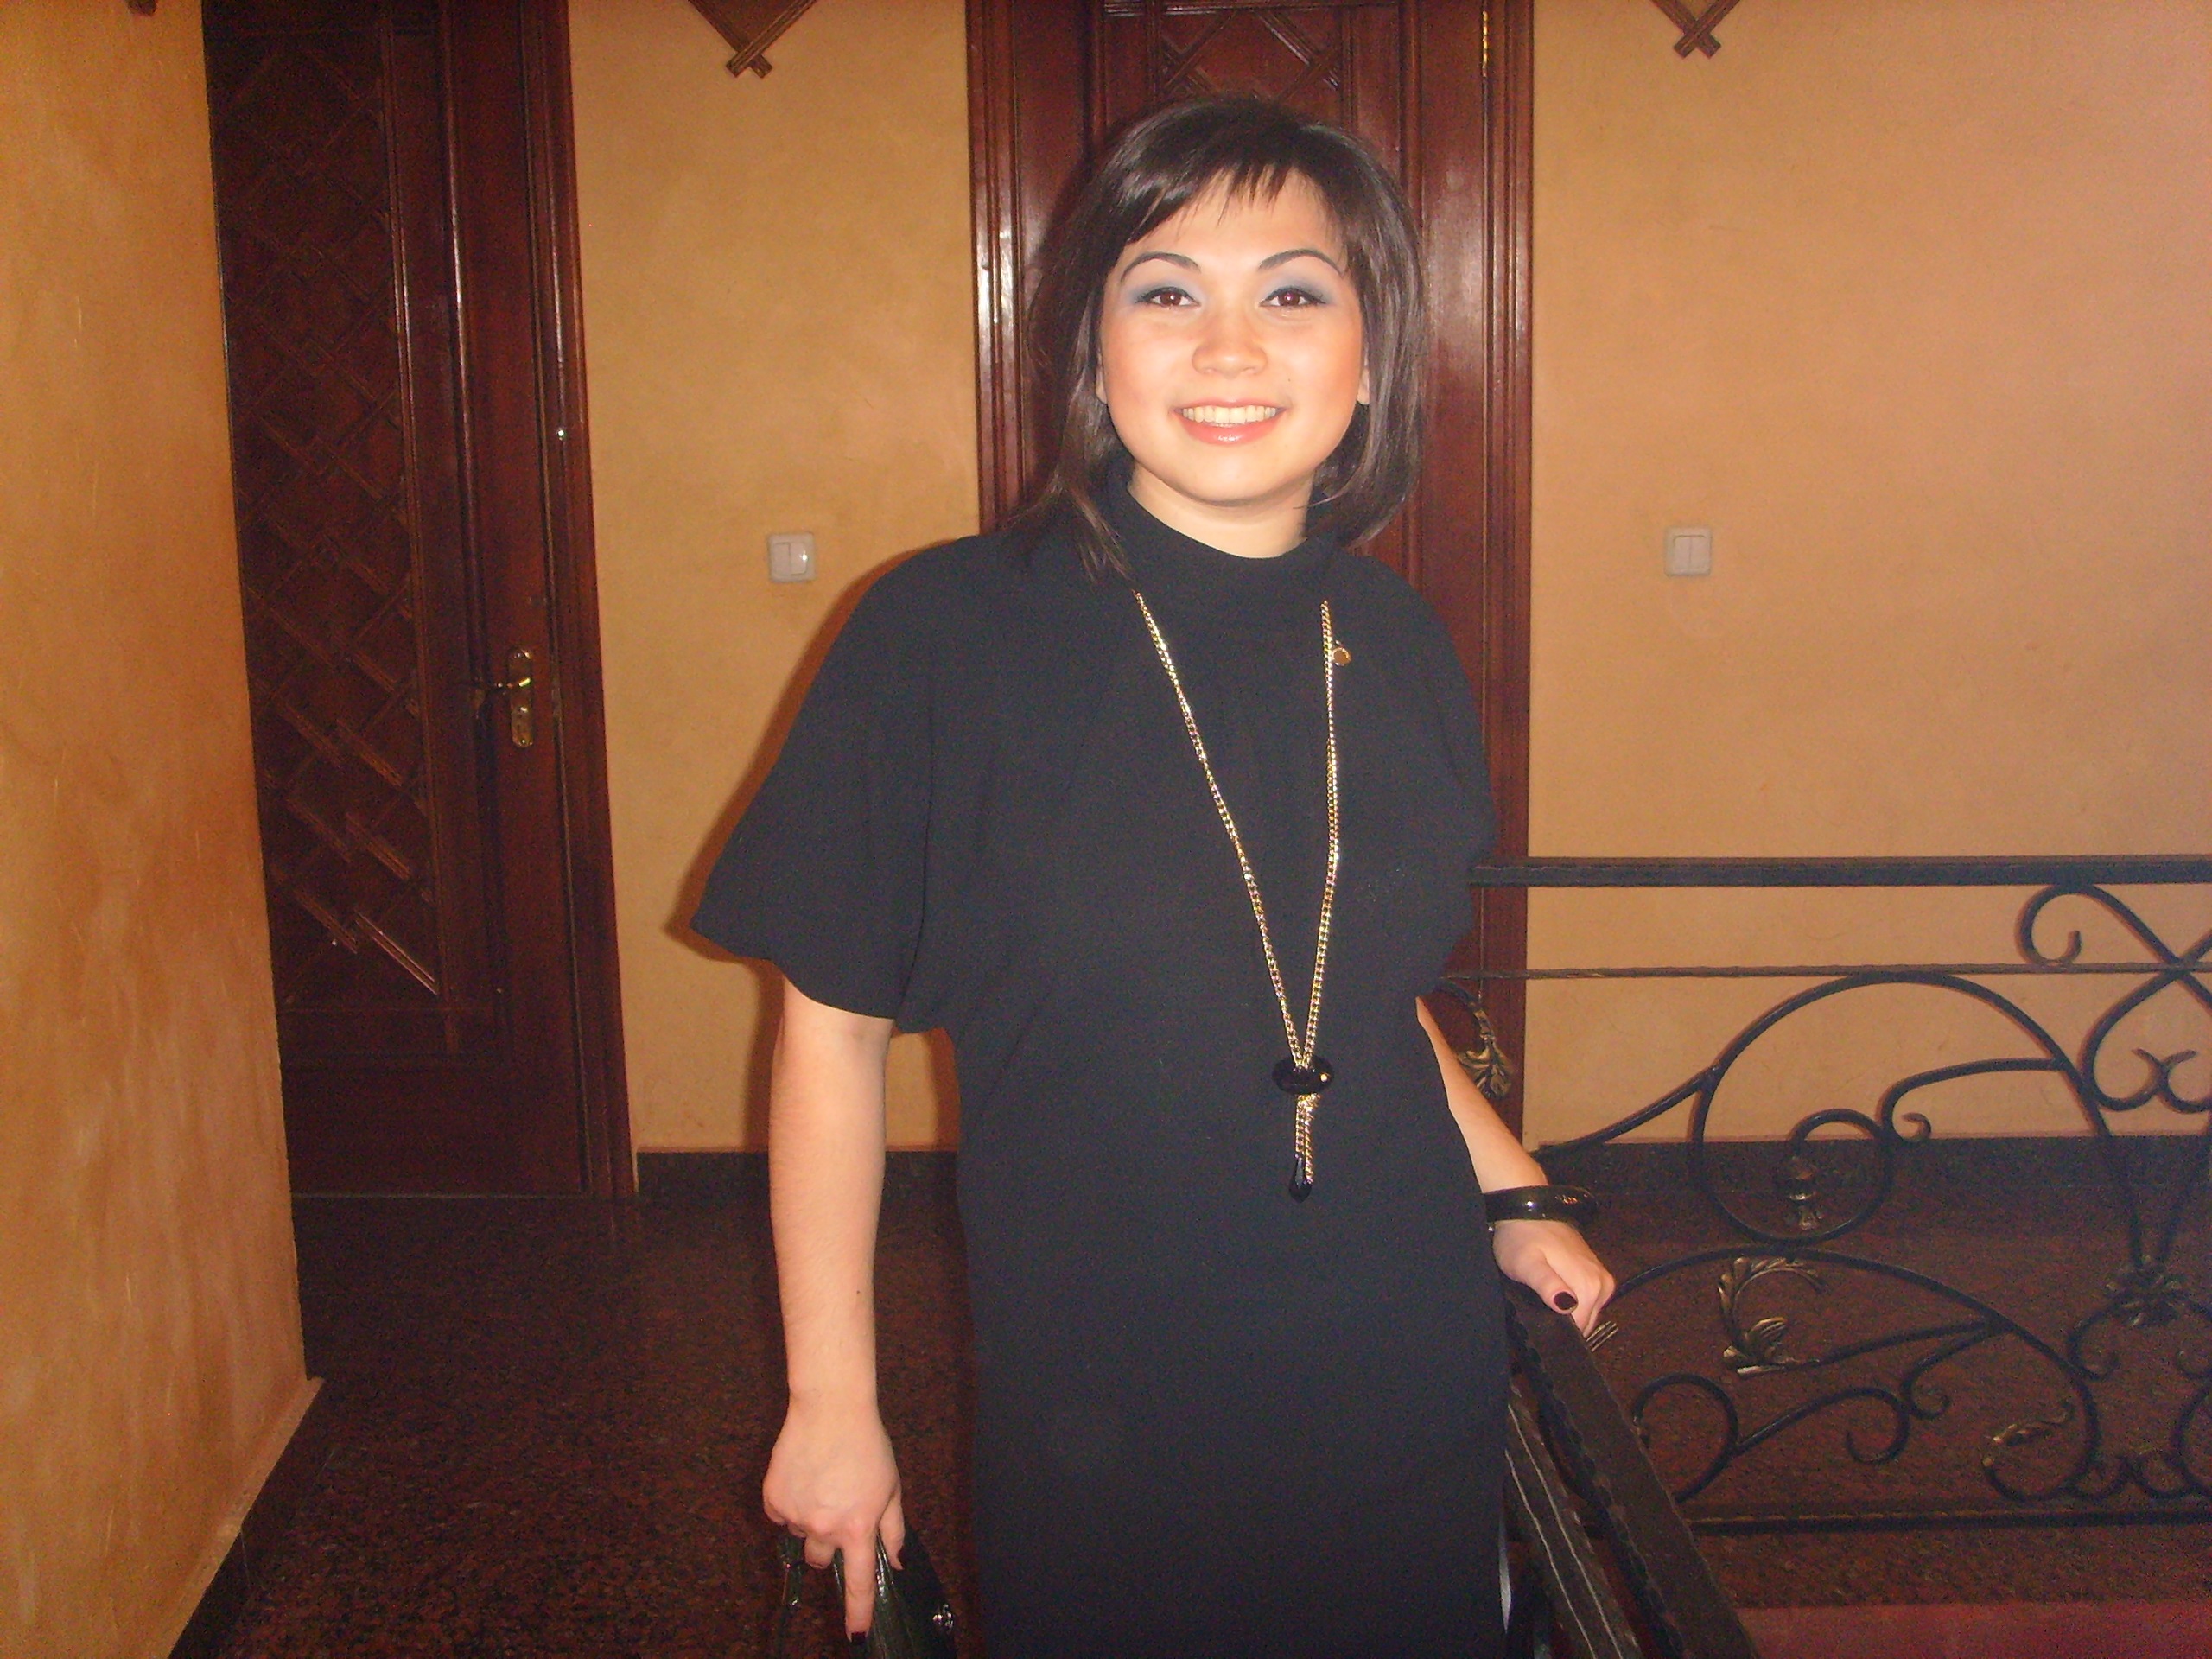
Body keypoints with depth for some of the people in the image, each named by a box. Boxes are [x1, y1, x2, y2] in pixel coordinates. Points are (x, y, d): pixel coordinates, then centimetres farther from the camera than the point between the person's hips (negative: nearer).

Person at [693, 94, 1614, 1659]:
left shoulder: (1397, 647, -1)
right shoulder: (945, 634, -15)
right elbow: (833, 1023, -9)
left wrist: (1509, 1194, 4)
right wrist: (832, 1398, -7)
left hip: (1410, 1394, 4)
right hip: (1093, 1420, -4)